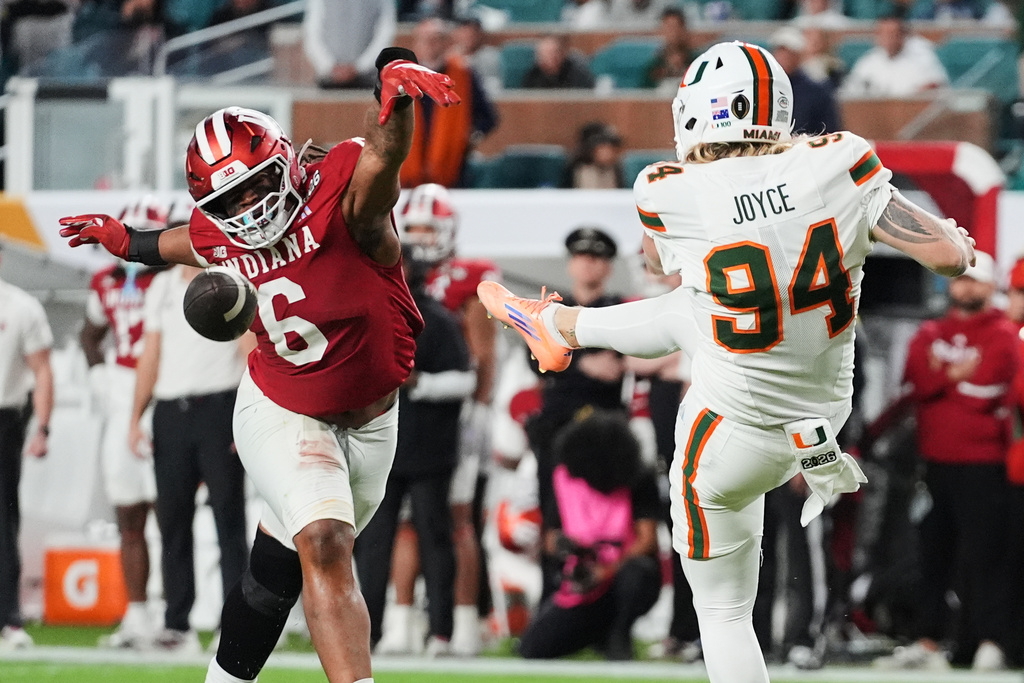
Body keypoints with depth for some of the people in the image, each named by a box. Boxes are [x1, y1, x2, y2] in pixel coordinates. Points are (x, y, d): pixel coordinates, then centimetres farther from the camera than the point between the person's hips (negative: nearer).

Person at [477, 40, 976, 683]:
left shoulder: (674, 196, -21)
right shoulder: (837, 166, -18)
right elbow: (948, 256, -16)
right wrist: (958, 240, 8)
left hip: (735, 440, -5)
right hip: (827, 407, 5)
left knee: (723, 612, 15)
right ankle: (560, 326, 59)